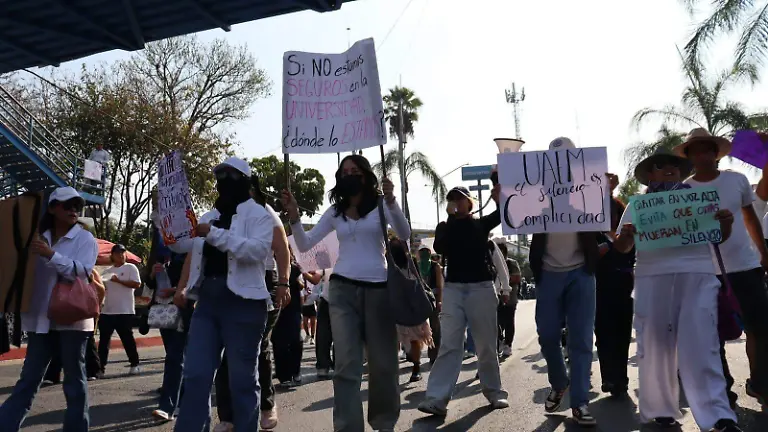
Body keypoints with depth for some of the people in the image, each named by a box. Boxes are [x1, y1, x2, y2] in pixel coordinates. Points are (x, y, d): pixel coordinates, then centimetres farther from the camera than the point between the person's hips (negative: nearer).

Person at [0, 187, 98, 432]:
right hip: (41, 317, 4)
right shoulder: (39, 237, 11)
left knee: (74, 375, 4)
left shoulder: (85, 239, -1)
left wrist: (52, 255, -21)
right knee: (29, 377, 9)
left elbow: (83, 270, -14)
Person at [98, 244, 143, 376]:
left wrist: (119, 280, -18)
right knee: (103, 339, 7)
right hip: (107, 311, 6)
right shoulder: (107, 271, 16)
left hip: (124, 311, -6)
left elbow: (137, 284, -12)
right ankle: (101, 367, 14)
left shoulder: (130, 268, -1)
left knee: (127, 338, 1)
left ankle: (135, 365, 11)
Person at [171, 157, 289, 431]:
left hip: (242, 301, -6)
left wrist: (214, 234, -22)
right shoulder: (209, 216, 21)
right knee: (195, 374, 4)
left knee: (242, 377, 3)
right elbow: (182, 245, 27)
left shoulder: (259, 215, 0)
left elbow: (258, 249, -17)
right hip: (207, 299, 6)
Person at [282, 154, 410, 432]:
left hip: (378, 289, -1)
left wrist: (391, 201, -24)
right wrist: (294, 216, -9)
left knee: (383, 361, 9)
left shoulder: (380, 205, 4)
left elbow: (404, 235, -11)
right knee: (346, 364, -3)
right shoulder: (334, 212, 11)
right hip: (342, 290, 1)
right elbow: (304, 245, 7)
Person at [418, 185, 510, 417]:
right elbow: (440, 248, -9)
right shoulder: (445, 227, 11)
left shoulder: (481, 223, 11)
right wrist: (451, 217, -8)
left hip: (481, 287, 0)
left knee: (486, 345, 7)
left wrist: (498, 197, -22)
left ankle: (494, 392, 22)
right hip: (454, 289, 0)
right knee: (449, 344, -8)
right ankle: (436, 398, -12)